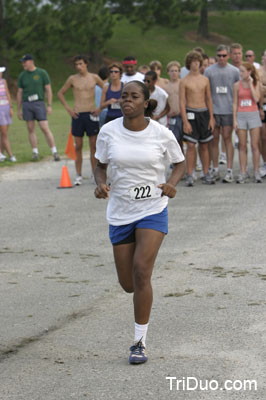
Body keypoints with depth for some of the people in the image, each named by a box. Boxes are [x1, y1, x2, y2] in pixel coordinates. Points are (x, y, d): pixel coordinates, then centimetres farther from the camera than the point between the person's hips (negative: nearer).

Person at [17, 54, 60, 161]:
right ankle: (35, 152, 10)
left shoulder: (42, 73, -1)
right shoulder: (22, 76, 9)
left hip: (39, 103, -3)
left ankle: (54, 152, -6)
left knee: (45, 128, -9)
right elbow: (19, 93, 14)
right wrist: (19, 110, 11)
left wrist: (49, 106, -7)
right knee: (31, 130, 4)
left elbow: (48, 90, 0)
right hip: (26, 104, 3)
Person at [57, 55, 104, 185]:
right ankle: (78, 175, 5)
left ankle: (94, 174, 10)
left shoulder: (94, 78, 3)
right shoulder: (72, 79, 3)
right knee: (78, 146, 1)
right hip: (78, 115, 0)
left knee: (93, 145, 2)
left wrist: (101, 108, 2)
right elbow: (60, 93, 12)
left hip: (92, 114, 0)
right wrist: (68, 109, 3)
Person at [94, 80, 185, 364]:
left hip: (153, 210, -2)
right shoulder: (109, 132, -5)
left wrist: (172, 184, -13)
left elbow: (179, 163, 7)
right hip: (120, 213, 3)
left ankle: (140, 342, -6)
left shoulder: (161, 134, -8)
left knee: (141, 271, -18)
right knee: (127, 284, 5)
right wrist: (101, 184, -14)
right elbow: (101, 166, 8)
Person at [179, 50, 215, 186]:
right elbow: (182, 102, -5)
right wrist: (185, 122, -12)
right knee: (190, 145, -8)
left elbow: (209, 100, 13)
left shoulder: (205, 80, 9)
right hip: (190, 114, -3)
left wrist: (211, 118, 6)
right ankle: (189, 176, -6)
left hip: (204, 113, 3)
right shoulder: (184, 81, -2)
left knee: (204, 146, 7)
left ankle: (206, 174, 13)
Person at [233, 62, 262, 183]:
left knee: (254, 145, -1)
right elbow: (235, 103, 4)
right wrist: (235, 119, -2)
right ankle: (243, 173, 5)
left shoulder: (256, 83, 2)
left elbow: (256, 99, -10)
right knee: (242, 146, 2)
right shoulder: (237, 85, 4)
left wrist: (250, 84, -10)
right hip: (241, 115, 1)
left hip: (253, 115, -1)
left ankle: (256, 172, 4)